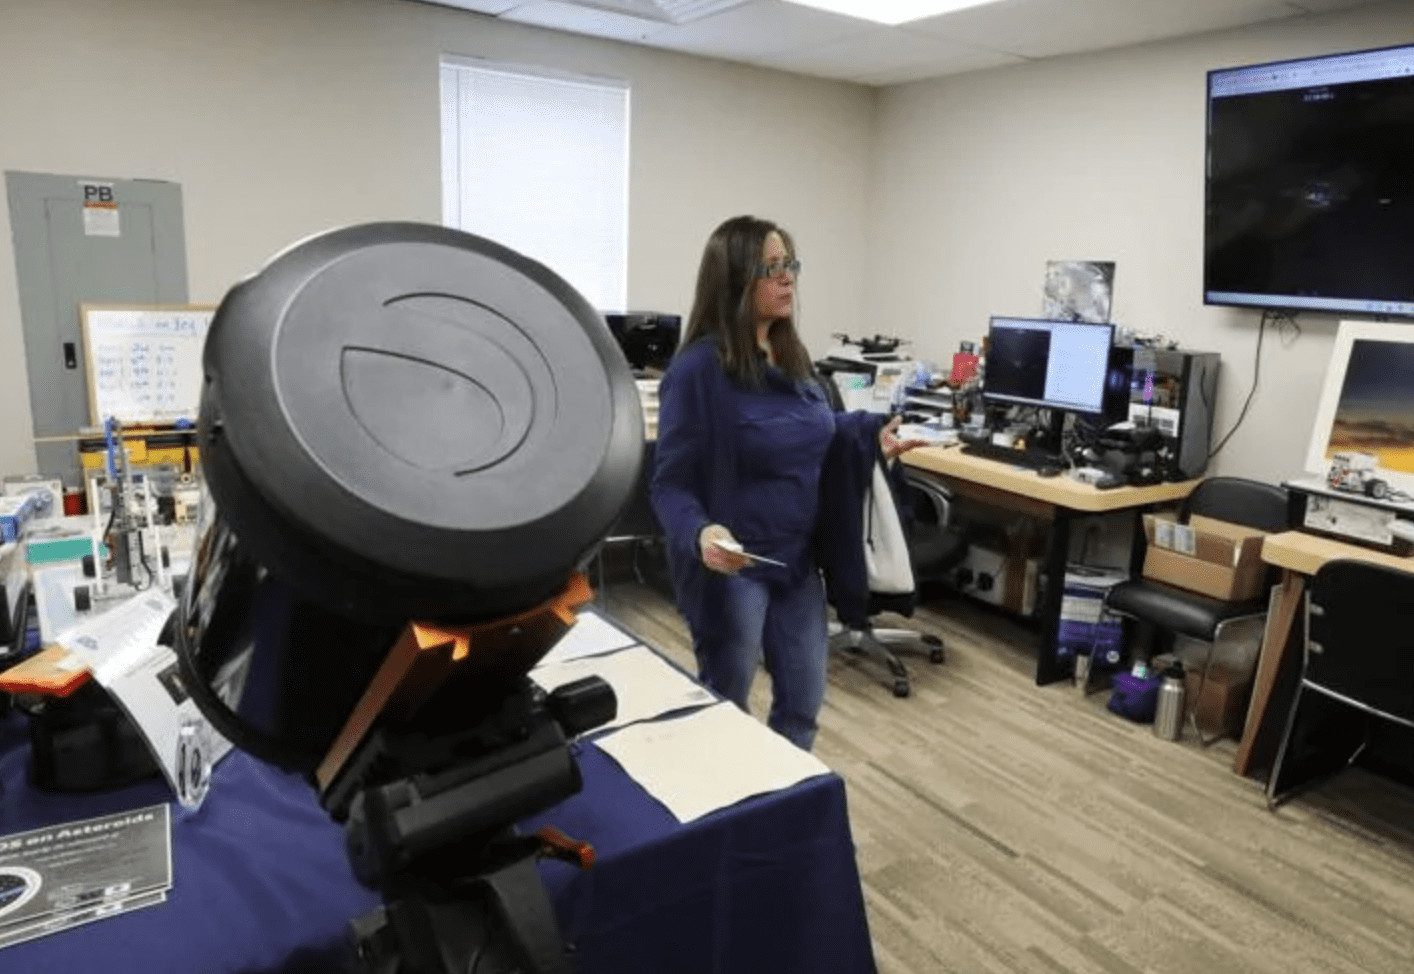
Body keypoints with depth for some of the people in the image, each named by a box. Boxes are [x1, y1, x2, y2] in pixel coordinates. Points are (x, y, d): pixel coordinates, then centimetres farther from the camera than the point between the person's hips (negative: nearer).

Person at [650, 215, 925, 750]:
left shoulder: (791, 355, 4)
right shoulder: (698, 368, -20)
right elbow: (670, 482, -20)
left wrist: (873, 431, 8)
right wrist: (699, 533, -38)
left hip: (798, 559, 7)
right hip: (733, 566, -7)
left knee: (803, 702, 18)